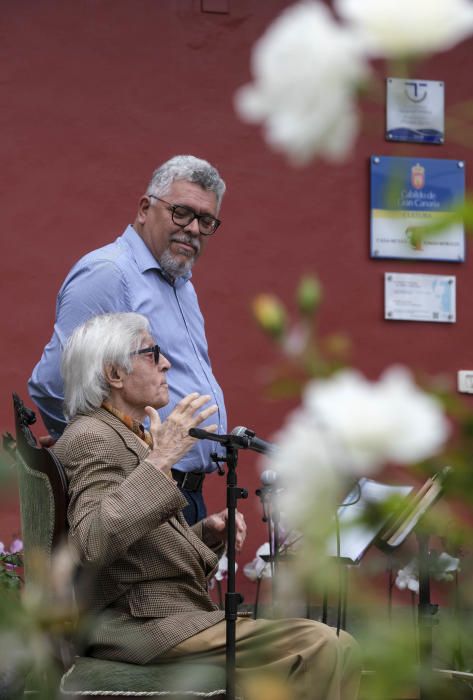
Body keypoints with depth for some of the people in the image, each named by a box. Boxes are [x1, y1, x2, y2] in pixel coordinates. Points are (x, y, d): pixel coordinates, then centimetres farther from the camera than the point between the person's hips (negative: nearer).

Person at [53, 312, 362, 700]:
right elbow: (92, 544, -28)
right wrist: (160, 461, -27)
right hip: (142, 625, -10)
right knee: (326, 650, -21)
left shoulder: (126, 436, 20)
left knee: (336, 647, 1)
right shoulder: (91, 438, -11)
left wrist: (208, 531, 5)